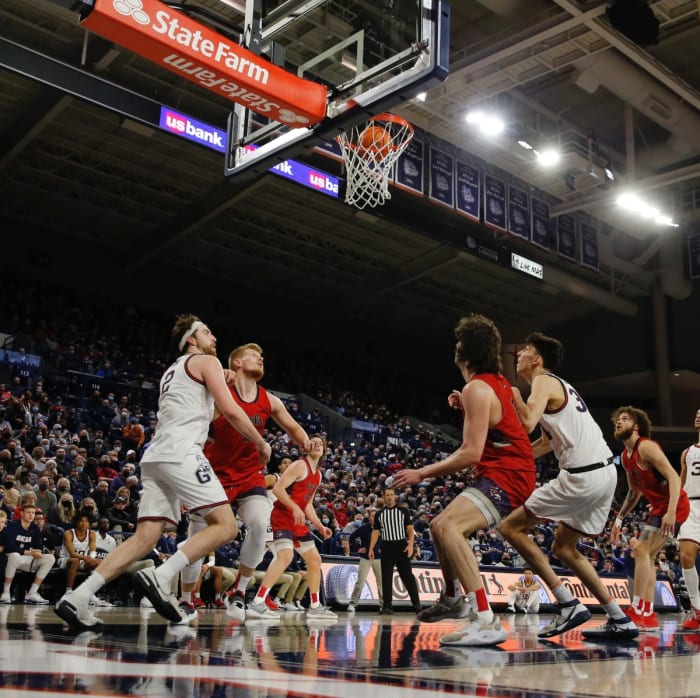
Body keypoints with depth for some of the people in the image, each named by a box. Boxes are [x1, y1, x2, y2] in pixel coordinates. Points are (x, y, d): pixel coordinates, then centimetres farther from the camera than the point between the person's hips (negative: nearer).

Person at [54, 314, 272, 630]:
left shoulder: (171, 372, 32)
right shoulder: (206, 361, 7)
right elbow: (230, 410, -4)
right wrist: (261, 443, 7)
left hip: (155, 456, 8)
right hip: (182, 454, -8)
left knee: (145, 538, 3)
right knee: (225, 526, -8)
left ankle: (77, 597, -7)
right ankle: (159, 578, -21)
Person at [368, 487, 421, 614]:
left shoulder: (403, 511, 5)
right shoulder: (379, 514, 10)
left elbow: (410, 529, 1)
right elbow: (375, 532, 11)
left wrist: (410, 544, -13)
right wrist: (371, 549, 1)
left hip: (401, 546, -2)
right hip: (386, 548, 2)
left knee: (407, 576, -2)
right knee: (386, 578, 0)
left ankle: (417, 604, 4)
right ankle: (387, 606, 4)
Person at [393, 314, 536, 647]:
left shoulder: (477, 388, -16)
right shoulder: (498, 382, 12)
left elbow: (471, 453, -23)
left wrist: (422, 473, -16)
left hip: (503, 476, -11)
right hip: (511, 472, 11)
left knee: (447, 526, -31)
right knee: (442, 525, 24)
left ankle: (486, 621, -35)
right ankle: (452, 599, 41)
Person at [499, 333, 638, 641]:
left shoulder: (544, 381, -5)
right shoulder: (558, 386, 24)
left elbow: (528, 422, -24)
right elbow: (548, 442, 31)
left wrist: (513, 394, -5)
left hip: (582, 476, -10)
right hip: (605, 472, 10)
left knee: (511, 527, -1)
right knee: (564, 548, 22)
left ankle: (568, 604, -4)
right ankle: (620, 621, 20)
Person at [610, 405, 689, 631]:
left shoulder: (646, 447, -15)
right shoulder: (626, 456, 13)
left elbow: (674, 477, -24)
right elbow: (634, 491, 24)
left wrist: (671, 512, -34)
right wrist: (619, 520, 21)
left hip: (673, 506, -10)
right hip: (659, 507, 10)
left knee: (641, 551, -16)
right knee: (646, 555, 10)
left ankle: (637, 612, -15)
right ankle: (649, 615, 13)